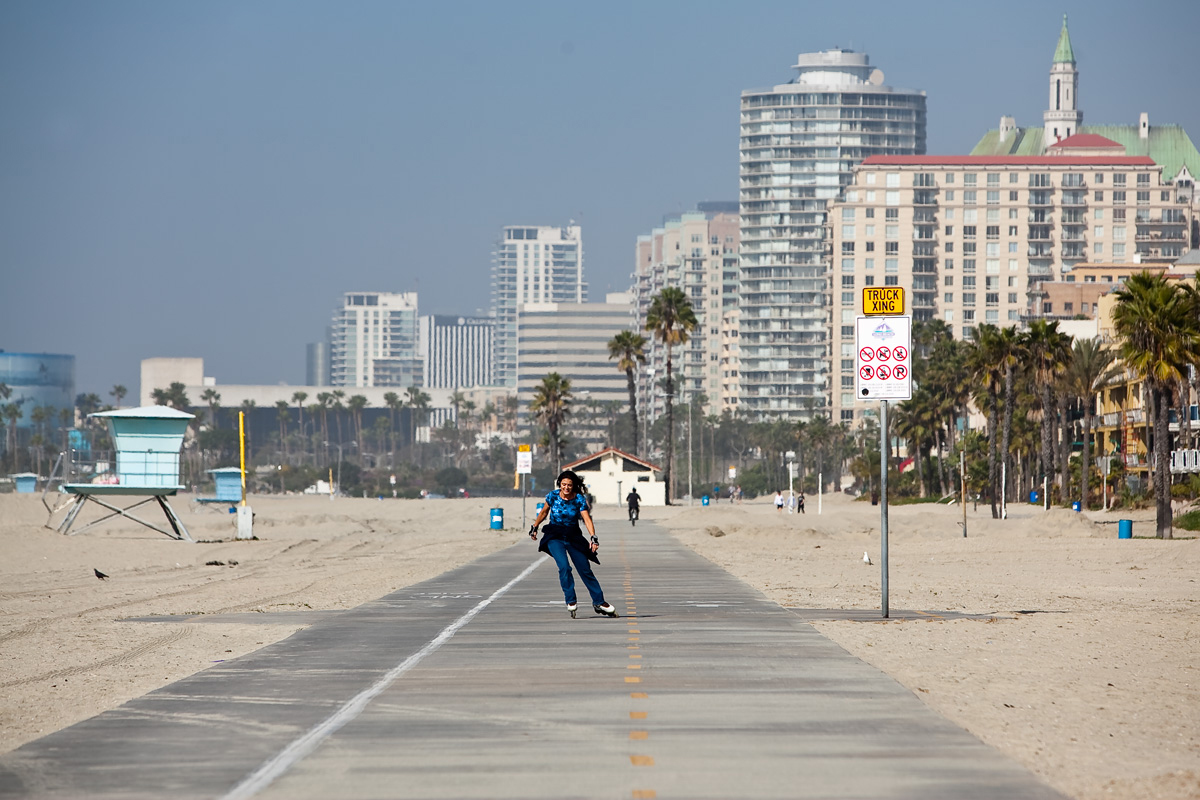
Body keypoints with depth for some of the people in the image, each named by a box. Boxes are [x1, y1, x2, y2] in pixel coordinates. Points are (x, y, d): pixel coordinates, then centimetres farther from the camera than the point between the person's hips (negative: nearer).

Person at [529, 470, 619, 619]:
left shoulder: (579, 499, -11)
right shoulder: (553, 496, -8)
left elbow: (587, 519, -21)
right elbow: (544, 512, 10)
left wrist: (594, 537, -33)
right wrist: (534, 527, 19)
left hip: (573, 536, 1)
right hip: (555, 537, -1)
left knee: (585, 570, 3)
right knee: (564, 566, -24)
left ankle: (598, 602, 17)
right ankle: (570, 601, -15)